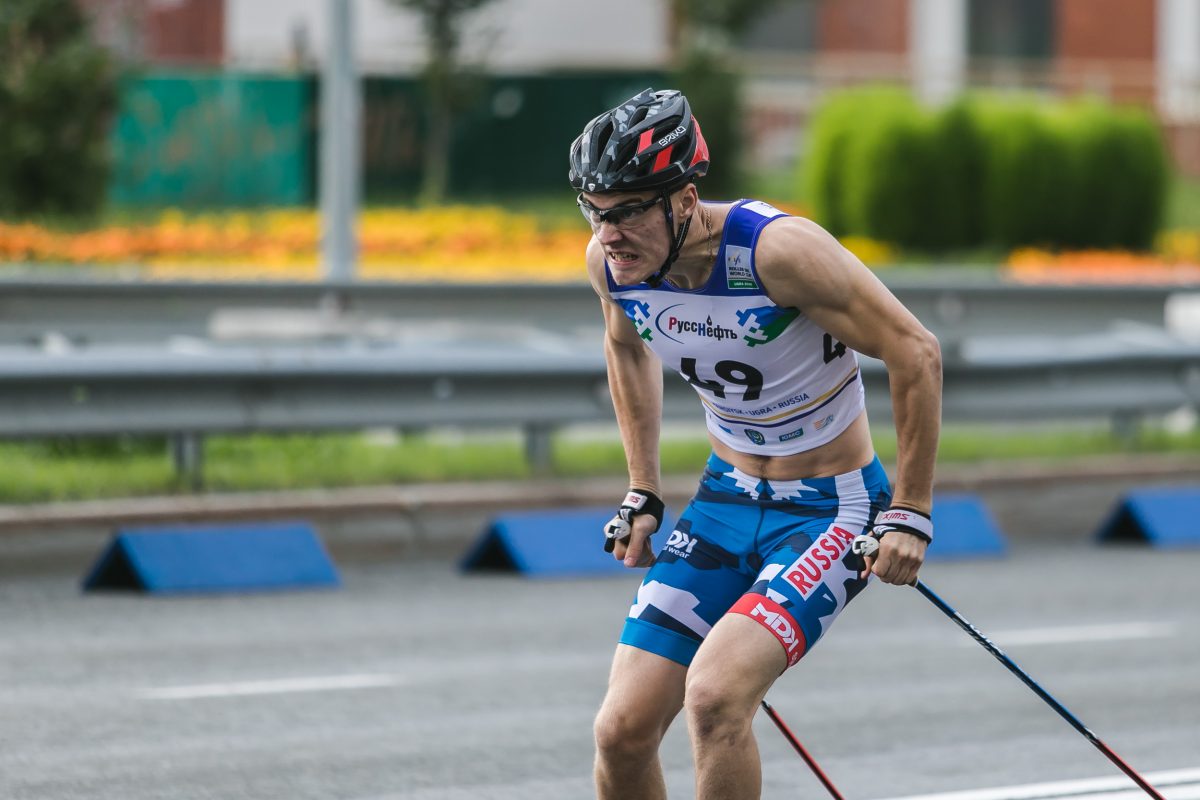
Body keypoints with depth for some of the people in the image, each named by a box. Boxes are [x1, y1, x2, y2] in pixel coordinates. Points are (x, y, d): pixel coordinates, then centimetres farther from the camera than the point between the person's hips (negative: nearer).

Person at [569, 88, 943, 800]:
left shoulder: (774, 247, -27)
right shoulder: (612, 262, -9)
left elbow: (915, 352, -21)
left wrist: (911, 514, -18)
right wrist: (644, 494, 14)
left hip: (832, 509, -6)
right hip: (726, 499, 6)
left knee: (714, 695, -27)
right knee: (623, 731, -5)